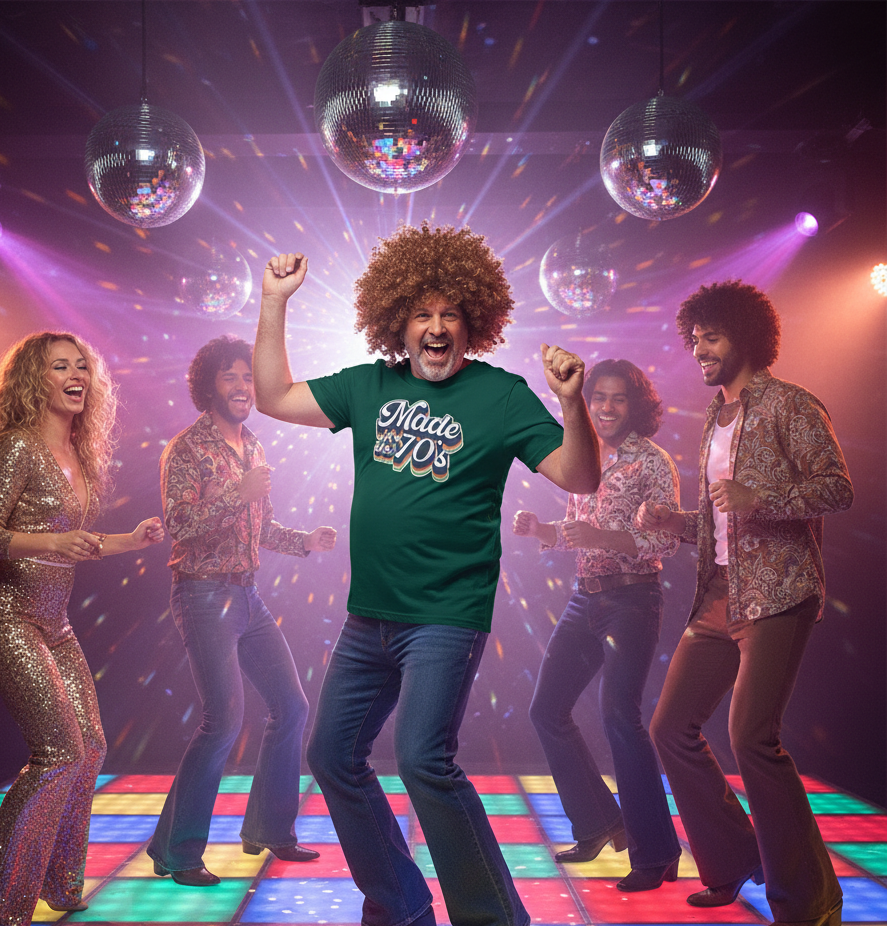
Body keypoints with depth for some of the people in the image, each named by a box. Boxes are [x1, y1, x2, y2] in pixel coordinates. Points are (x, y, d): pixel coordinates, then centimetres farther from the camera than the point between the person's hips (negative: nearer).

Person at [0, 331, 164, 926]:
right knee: (60, 753, -13)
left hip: (54, 622, 9)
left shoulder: (79, 454, 12)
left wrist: (133, 540, 12)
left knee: (90, 746, 10)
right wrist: (51, 542, -30)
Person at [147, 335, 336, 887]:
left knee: (291, 706, 8)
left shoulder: (252, 447, 15)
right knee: (225, 719, -15)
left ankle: (269, 829, 24)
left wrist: (304, 541, 8)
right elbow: (179, 525, -20)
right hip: (205, 595, -8)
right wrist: (239, 493, -26)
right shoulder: (187, 449, -9)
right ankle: (175, 851, -2)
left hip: (248, 595, 8)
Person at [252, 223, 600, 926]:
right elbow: (275, 398, 13)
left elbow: (581, 479, -11)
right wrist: (275, 302, 6)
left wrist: (572, 403, -29)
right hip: (369, 615, 7)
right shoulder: (371, 386, 8)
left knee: (422, 756, -21)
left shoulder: (501, 395, -5)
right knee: (333, 756, 12)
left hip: (448, 615, -6)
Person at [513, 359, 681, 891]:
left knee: (619, 714, -17)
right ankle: (600, 824, 24)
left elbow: (668, 542, -15)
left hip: (633, 601, -7)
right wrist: (537, 528, -2)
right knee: (548, 709, 8)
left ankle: (656, 855, -5)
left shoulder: (652, 462, -7)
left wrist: (602, 537, -27)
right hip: (586, 600, 8)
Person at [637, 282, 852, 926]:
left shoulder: (788, 405, -3)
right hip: (720, 598, 9)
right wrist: (671, 521, 7)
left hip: (777, 595, -8)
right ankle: (734, 865, 23)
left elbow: (838, 488, -12)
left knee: (753, 738, -17)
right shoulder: (716, 421, 21)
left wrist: (759, 498, -25)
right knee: (672, 728, 6)